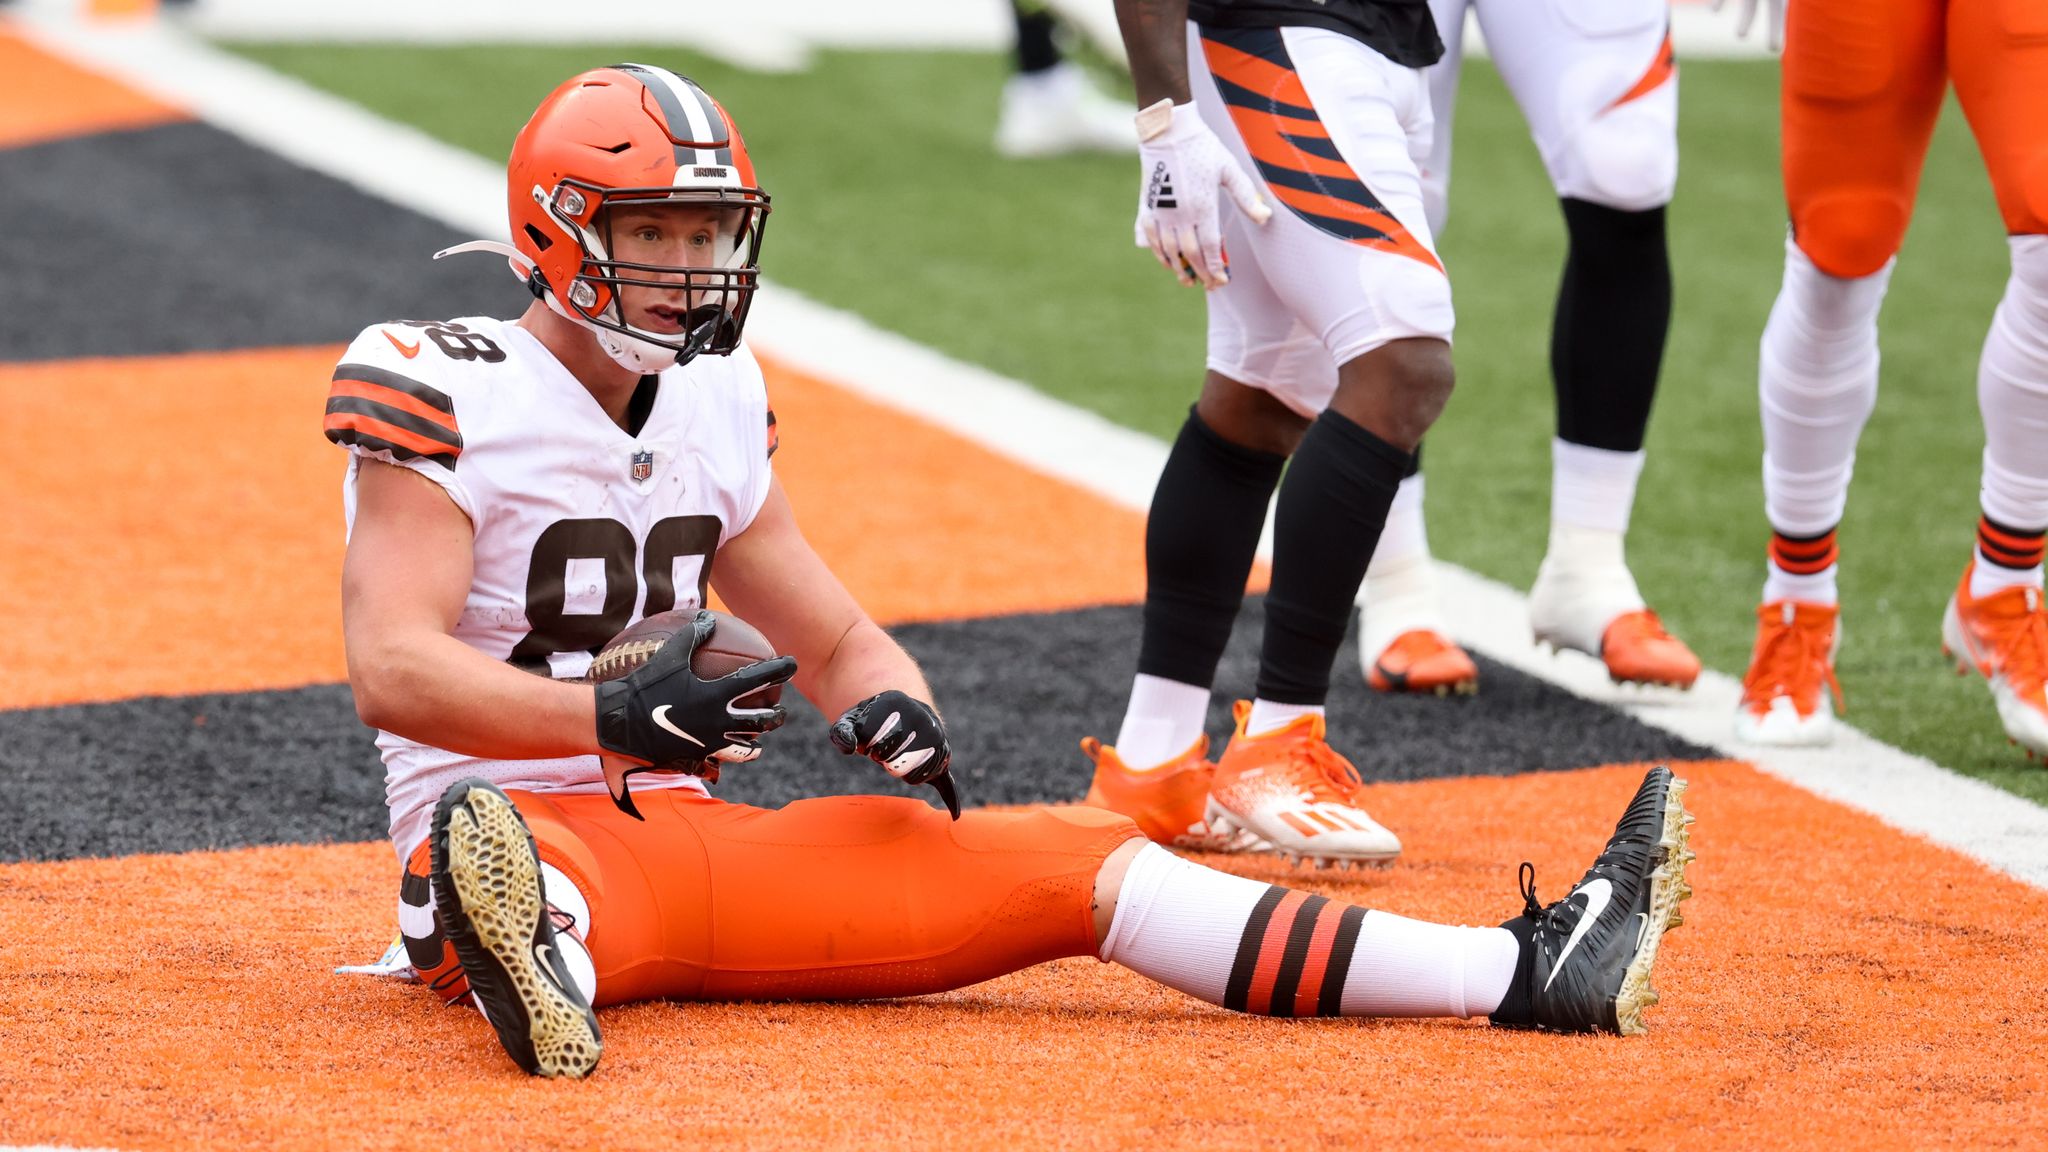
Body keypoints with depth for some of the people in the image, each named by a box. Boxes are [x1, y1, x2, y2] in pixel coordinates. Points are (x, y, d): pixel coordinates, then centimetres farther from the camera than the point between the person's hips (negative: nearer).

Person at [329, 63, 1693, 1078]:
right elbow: (392, 669, -20)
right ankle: (537, 963, -82)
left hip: (686, 836, 5)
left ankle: (1526, 975, -14)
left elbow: (838, 641, 19)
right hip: (513, 820, -5)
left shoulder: (712, 409, 14)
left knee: (1062, 862, -7)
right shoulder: (446, 396, -8)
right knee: (495, 847, -43)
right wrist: (609, 720, -34)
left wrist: (892, 708, -6)